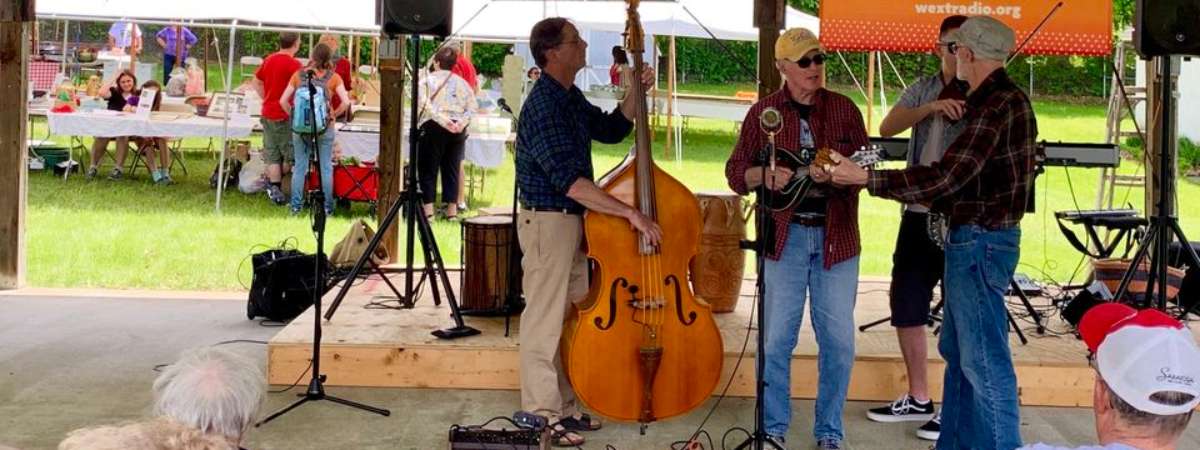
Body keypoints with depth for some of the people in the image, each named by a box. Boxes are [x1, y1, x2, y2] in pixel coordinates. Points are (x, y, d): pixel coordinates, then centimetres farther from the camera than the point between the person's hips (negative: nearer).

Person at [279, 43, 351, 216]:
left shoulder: (299, 75, 1)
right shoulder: (333, 77, -4)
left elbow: (283, 101, -2)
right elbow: (346, 102, -12)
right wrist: (332, 115, 2)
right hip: (324, 127, -2)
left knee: (300, 167, 11)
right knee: (326, 168, 8)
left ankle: (296, 206, 14)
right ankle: (327, 207, 11)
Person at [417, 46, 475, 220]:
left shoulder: (428, 80, 1)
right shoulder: (461, 82, 11)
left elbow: (426, 104, -15)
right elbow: (472, 107, 3)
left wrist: (443, 120, -19)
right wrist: (461, 122, -8)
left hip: (433, 126, -3)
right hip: (457, 130, 3)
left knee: (428, 168, 2)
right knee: (452, 169, 10)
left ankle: (428, 208, -4)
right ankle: (452, 209, 10)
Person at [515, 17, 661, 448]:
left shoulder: (571, 98, 9)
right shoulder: (544, 106, -21)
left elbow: (611, 129, 22)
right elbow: (570, 181, -28)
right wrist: (630, 212, -28)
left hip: (573, 220, 10)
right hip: (548, 222, -10)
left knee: (572, 318, 15)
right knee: (545, 322, 0)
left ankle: (565, 408, 26)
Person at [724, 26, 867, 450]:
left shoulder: (843, 108, 5)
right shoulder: (763, 112, 3)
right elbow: (735, 173, 4)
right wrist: (765, 175, -17)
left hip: (836, 235, 1)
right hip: (786, 235, -1)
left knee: (838, 340, 3)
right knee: (777, 338, 2)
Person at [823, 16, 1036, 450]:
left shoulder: (998, 104, -19)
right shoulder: (993, 99, 13)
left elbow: (947, 176, -25)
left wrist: (866, 179, -22)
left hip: (980, 243, -11)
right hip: (973, 238, 11)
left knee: (984, 360, -5)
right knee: (958, 351, 17)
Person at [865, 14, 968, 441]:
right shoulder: (922, 89, 9)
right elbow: (887, 127, -7)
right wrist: (930, 107, -22)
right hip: (919, 214, 6)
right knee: (904, 303, 12)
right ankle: (918, 399, 26)